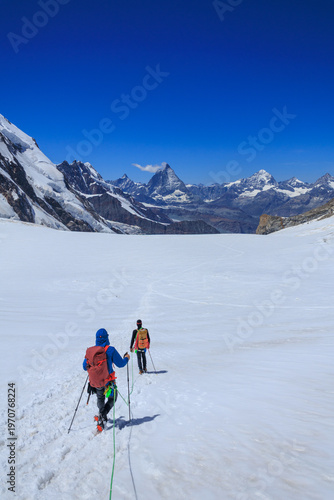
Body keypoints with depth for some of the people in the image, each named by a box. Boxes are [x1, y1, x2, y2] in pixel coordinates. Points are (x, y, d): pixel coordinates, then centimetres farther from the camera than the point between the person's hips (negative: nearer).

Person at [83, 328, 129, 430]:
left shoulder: (89, 350, -5)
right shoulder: (110, 350, -17)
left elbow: (85, 367, 6)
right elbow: (120, 364, -9)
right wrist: (126, 358, 11)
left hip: (94, 382, 4)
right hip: (107, 381, -4)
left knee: (100, 398, 31)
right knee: (112, 398, 19)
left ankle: (103, 417, 43)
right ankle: (102, 416, -1)